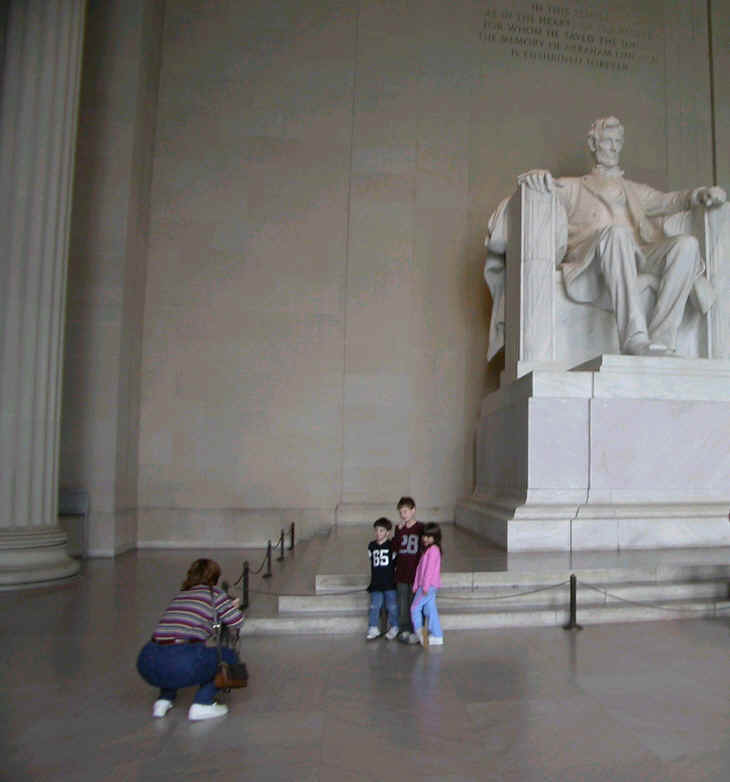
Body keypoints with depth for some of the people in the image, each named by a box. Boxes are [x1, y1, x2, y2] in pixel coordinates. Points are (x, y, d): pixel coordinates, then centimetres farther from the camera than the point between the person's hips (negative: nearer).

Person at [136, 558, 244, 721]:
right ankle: (202, 704, 5)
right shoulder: (213, 593, 8)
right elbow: (237, 621, 6)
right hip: (182, 665, -7)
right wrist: (232, 606, 28)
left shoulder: (179, 594, 26)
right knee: (229, 656, 17)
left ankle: (164, 699, 24)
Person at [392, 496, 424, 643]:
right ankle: (404, 630, 21)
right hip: (401, 573, 4)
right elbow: (395, 547, -3)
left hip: (416, 573, -4)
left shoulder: (421, 528, -5)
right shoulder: (399, 528, 7)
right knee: (402, 604, 10)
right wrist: (399, 531, -12)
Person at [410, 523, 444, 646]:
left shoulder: (433, 549, -14)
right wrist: (416, 585, 14)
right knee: (430, 610, 10)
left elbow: (430, 569, -19)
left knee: (415, 607, -4)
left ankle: (419, 632, 1)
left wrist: (425, 586, -20)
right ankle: (437, 636, 14)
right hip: (425, 585, 9)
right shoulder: (428, 549, 16)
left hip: (429, 585, -9)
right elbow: (421, 568, 15)